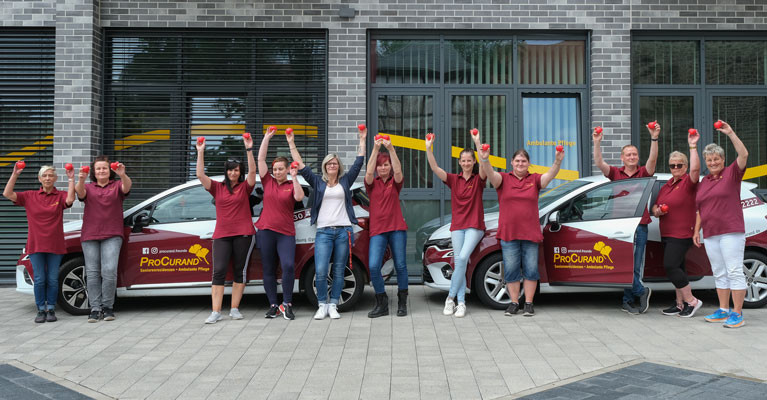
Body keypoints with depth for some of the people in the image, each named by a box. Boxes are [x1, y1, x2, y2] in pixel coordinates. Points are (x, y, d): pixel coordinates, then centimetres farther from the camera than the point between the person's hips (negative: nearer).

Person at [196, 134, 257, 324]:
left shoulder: (245, 187, 6)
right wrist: (200, 152, -9)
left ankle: (234, 309, 11)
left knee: (240, 270, 3)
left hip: (243, 234, 0)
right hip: (222, 235, 1)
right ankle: (215, 312, -9)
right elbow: (200, 175, -1)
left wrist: (249, 149, -17)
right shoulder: (217, 187, 9)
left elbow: (252, 171, -9)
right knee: (218, 271, -8)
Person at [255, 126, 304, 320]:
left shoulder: (292, 185, 6)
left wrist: (294, 177, -16)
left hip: (286, 232, -2)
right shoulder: (268, 182, 9)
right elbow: (260, 159, 4)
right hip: (266, 230, 2)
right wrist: (267, 137, 1)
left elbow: (299, 197, -14)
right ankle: (273, 306, 14)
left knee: (288, 266, -18)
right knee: (269, 270, 5)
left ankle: (286, 304, -5)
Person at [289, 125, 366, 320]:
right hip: (323, 231, -1)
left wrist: (362, 140, 10)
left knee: (338, 272, 4)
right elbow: (301, 166, 7)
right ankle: (322, 306, 5)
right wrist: (291, 144, 4)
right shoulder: (317, 182, 10)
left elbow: (358, 163, 12)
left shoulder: (345, 181, 12)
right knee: (320, 271, -10)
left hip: (343, 230, 1)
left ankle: (333, 306, 13)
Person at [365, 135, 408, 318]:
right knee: (373, 267, -12)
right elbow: (369, 173, -13)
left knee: (400, 265, 1)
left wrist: (390, 149, -22)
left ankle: (402, 303, 16)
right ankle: (382, 304, 3)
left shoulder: (395, 182, 8)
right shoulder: (372, 183, 8)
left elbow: (398, 171, -13)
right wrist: (375, 149, -20)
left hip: (397, 228, 0)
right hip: (377, 230, 0)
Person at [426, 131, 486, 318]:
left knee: (462, 258, -19)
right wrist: (428, 148, -22)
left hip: (475, 226, -2)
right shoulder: (453, 180, 6)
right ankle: (461, 302, 1)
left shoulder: (478, 179, 2)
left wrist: (478, 144, -32)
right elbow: (435, 168, -7)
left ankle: (451, 297, -9)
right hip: (457, 226, 3)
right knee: (458, 261, -2)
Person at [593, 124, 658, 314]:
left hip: (640, 225, 0)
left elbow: (652, 159, -12)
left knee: (636, 266, 2)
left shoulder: (643, 173, 6)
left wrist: (654, 138, -26)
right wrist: (597, 142, -19)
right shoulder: (616, 173, 7)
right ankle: (641, 291, 17)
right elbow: (599, 163, -6)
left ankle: (628, 301, 14)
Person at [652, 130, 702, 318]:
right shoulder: (667, 185, 17)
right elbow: (655, 205, 23)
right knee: (675, 268, 11)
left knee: (671, 266, -16)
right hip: (666, 234, 9)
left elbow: (695, 169, -28)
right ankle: (680, 304, 17)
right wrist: (656, 210, 0)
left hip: (682, 234, -9)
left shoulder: (688, 182, -6)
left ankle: (691, 301, -5)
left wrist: (693, 147, -29)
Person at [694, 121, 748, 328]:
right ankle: (723, 310, 17)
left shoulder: (732, 173, 1)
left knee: (734, 271, -7)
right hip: (710, 234, 6)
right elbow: (700, 209, 20)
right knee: (719, 273, 10)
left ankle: (737, 314, -5)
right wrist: (696, 230, 17)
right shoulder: (704, 181, 17)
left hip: (731, 231, -6)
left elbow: (744, 154, -17)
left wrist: (731, 133, -22)